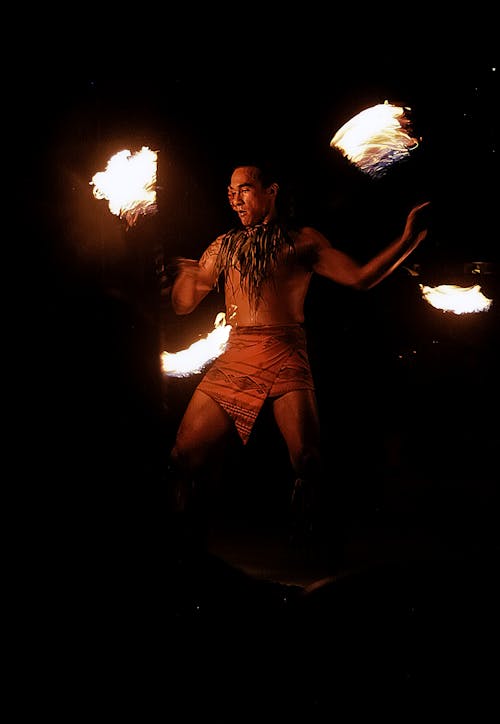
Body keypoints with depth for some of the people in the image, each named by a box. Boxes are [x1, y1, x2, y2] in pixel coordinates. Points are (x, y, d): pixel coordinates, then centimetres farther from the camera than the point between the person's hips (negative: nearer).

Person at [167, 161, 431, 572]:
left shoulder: (301, 241, 14)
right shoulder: (223, 247, 21)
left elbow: (360, 277, 9)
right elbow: (183, 304, 22)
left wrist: (408, 240, 0)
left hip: (285, 357, -3)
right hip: (233, 359, 3)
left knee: (308, 460, -20)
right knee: (185, 457, -6)